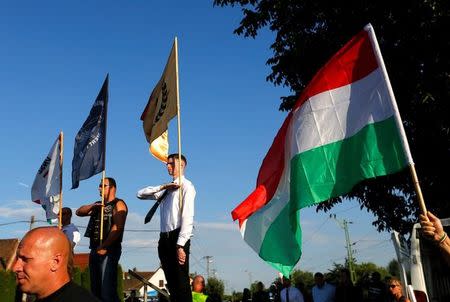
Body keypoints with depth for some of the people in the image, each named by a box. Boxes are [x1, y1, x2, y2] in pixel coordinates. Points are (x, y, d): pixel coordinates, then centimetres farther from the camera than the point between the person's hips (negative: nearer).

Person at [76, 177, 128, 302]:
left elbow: (118, 227, -16)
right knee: (95, 289, 12)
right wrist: (92, 206, -2)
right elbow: (79, 212, 16)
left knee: (107, 290, -14)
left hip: (109, 250, -8)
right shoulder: (98, 205, 22)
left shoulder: (118, 204, -4)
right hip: (94, 250, 8)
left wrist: (104, 247, -19)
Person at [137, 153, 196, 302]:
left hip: (177, 237, -7)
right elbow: (141, 194, 13)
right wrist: (162, 187, -1)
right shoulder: (166, 189, 17)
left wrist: (180, 245, -20)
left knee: (181, 282, -6)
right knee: (171, 283, 11)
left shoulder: (186, 186, -4)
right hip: (164, 238, 7)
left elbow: (187, 217, -13)